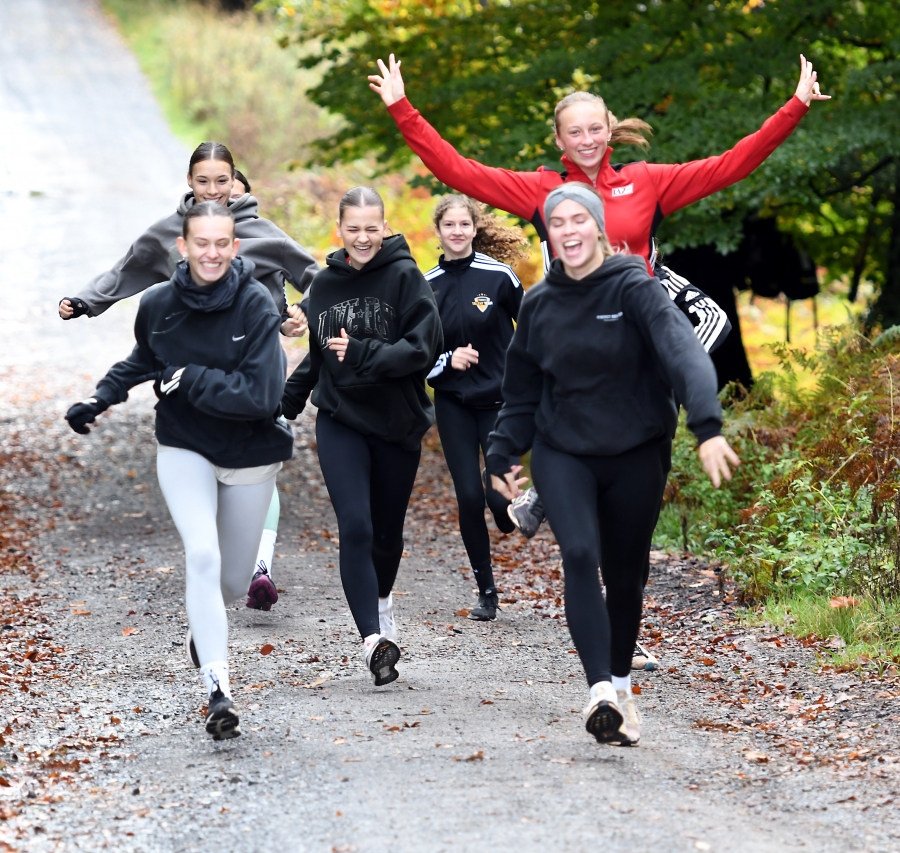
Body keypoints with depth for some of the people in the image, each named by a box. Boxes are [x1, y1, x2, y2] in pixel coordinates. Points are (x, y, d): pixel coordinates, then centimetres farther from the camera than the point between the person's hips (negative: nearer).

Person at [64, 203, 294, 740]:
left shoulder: (256, 304, -18)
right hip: (184, 450, 1)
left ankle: (205, 628, 50)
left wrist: (189, 380, -21)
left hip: (250, 456, -1)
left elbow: (260, 396, -26)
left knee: (234, 580, 13)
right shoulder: (159, 305, -7)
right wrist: (100, 400, 6)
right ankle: (217, 688, -24)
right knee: (203, 555, -23)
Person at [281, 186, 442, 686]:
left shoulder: (405, 276, -8)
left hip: (396, 422, -1)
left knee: (388, 531, 13)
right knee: (355, 527, -16)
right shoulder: (325, 283, 5)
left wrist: (362, 354, -25)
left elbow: (423, 349, -16)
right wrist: (287, 400, 20)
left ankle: (382, 598, 46)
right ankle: (373, 639, -22)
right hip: (340, 422, 1)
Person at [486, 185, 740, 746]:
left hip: (636, 454, -2)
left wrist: (708, 427, -40)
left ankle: (622, 687, 29)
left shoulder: (634, 288, -10)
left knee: (625, 576, 6)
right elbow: (522, 390, 17)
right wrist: (502, 456, 13)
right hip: (562, 453, 2)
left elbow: (683, 352, -25)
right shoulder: (540, 304, 5)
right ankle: (601, 691, -30)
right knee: (580, 555, -22)